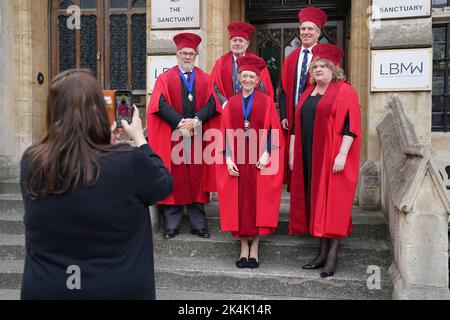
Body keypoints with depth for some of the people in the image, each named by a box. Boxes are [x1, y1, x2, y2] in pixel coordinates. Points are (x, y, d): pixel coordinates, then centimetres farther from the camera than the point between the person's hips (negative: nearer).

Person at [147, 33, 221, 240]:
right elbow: (161, 104, -6)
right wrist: (180, 123, -17)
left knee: (196, 179, 5)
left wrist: (195, 120, -15)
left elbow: (212, 104, 0)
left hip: (197, 137, 2)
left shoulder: (205, 79, 12)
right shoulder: (165, 78, 7)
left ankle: (198, 225, 12)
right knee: (173, 181, 1)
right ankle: (171, 226, 10)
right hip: (172, 137, -1)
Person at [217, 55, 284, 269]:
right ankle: (244, 248, 12)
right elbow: (226, 132, 7)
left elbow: (273, 130, -1)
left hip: (260, 160, -2)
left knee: (258, 201, 0)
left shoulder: (266, 101, 4)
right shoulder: (232, 103, 11)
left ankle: (254, 249, 9)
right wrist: (228, 158, -4)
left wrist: (267, 154, -13)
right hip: (237, 161, 2)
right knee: (239, 202, 2)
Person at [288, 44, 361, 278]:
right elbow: (297, 126, 18)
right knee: (315, 202, 7)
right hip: (308, 158, 6)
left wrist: (342, 155, -19)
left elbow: (350, 125, -11)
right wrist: (292, 154, 12)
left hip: (332, 158, -6)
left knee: (332, 203, -4)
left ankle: (333, 254, 3)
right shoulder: (307, 93, 16)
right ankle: (323, 251, 15)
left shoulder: (344, 91, -3)